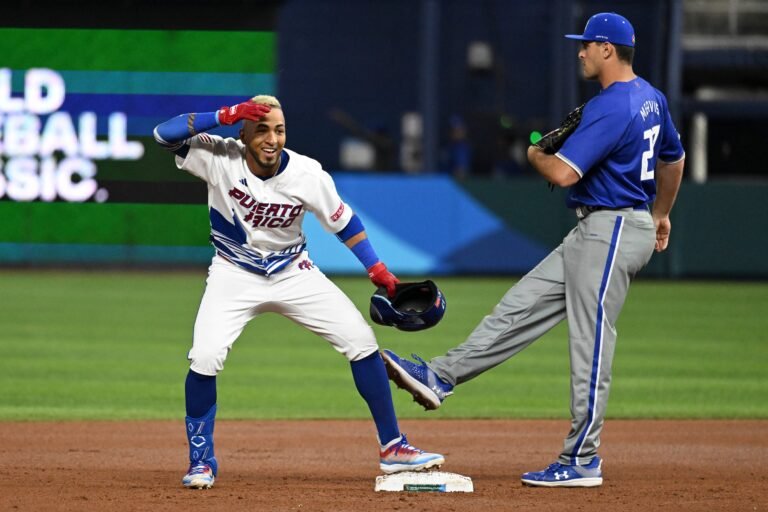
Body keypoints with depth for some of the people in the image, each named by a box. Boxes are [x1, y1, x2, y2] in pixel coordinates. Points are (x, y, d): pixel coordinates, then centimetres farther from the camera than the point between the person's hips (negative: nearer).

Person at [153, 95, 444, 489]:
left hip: (293, 274, 2)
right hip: (235, 276, -2)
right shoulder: (220, 158, -20)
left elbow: (342, 221, -3)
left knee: (360, 339, -6)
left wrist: (378, 270, -5)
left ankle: (392, 448, 7)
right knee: (205, 357, -22)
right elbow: (164, 134, -31)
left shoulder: (307, 175, -17)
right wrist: (224, 116, -39)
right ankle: (201, 461, -1)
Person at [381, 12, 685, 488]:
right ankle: (441, 378, 9)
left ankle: (582, 461, -1)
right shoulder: (651, 98, 12)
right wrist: (661, 214, 41)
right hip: (594, 234, 10)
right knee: (521, 307, 9)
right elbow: (674, 159, 27)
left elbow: (562, 173, -26)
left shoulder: (611, 107, -20)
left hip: (610, 234, -10)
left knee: (591, 346, -5)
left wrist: (535, 153, -3)